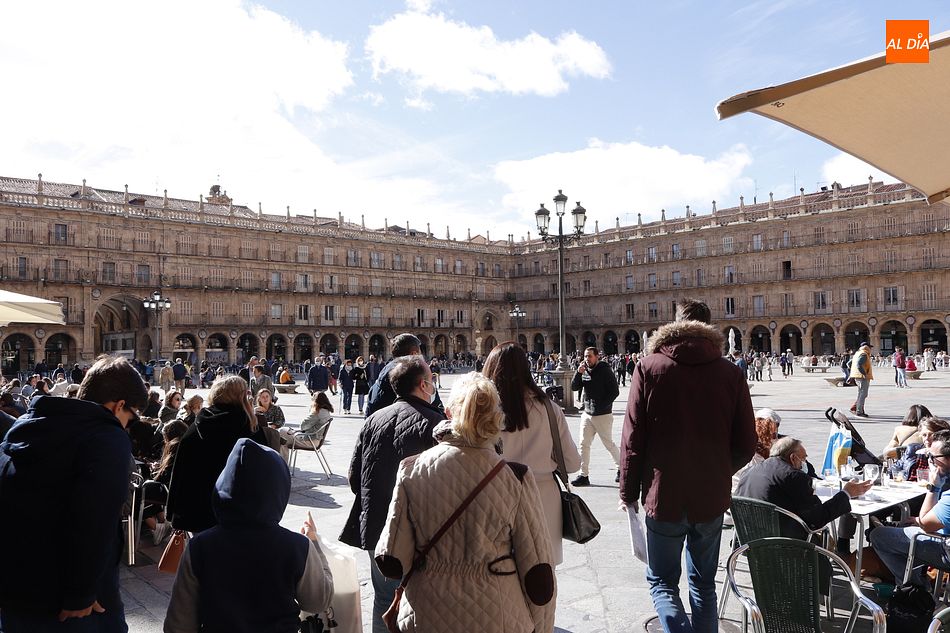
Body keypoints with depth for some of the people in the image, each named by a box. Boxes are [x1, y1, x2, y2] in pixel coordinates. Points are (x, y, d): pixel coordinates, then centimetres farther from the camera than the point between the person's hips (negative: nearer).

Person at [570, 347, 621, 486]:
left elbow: (615, 392, -11)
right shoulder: (584, 371, 6)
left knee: (609, 444, 6)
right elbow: (574, 387, 3)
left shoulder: (605, 371, -10)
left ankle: (621, 468, 27)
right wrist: (578, 373, -12)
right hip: (587, 414, 5)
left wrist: (602, 405, -16)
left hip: (603, 415, -5)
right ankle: (584, 475, 7)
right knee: (584, 444, 2)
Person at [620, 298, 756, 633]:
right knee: (703, 583, 20)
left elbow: (632, 440, -10)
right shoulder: (731, 373, -4)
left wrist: (629, 492, 2)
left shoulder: (649, 368, -9)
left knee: (662, 582, 13)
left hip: (664, 496, -2)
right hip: (712, 497, 3)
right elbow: (746, 445, 0)